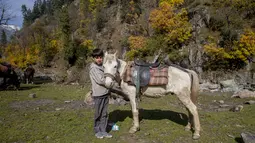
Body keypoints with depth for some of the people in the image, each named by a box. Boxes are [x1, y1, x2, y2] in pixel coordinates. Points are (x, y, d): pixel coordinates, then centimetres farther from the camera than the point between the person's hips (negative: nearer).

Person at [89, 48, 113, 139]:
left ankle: (103, 130, 21)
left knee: (104, 114, 11)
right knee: (98, 114, 6)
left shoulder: (103, 66, 10)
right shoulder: (93, 68, -11)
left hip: (106, 93, 6)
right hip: (98, 94, -6)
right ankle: (97, 131, 22)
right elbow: (100, 80, -17)